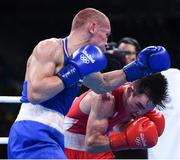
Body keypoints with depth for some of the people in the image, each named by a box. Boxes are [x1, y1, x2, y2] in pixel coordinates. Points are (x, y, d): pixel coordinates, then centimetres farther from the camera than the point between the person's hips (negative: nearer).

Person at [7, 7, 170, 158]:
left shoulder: (79, 60, 18)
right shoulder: (50, 48, -9)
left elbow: (103, 84, 38)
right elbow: (35, 93, -22)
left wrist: (138, 68, 30)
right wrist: (74, 72, -15)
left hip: (49, 140, 10)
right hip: (33, 137, -10)